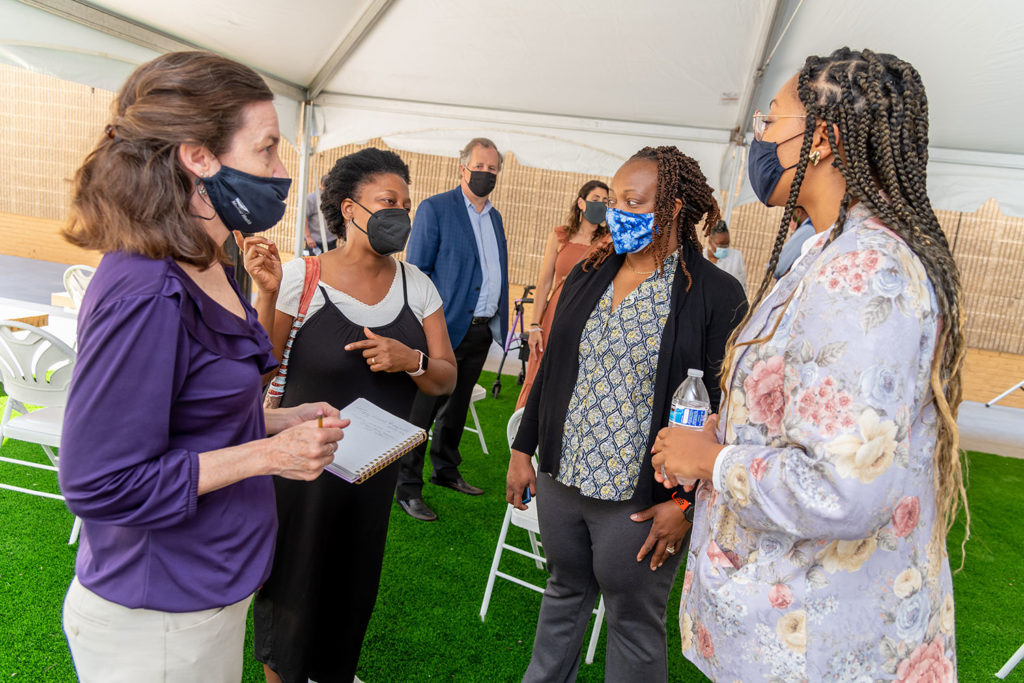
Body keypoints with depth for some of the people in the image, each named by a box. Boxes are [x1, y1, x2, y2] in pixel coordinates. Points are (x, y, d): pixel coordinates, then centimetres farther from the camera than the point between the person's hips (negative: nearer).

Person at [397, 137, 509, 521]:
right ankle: (407, 488, 11)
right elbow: (416, 271, -10)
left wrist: (500, 321, 13)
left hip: (481, 330, 7)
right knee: (421, 411, 0)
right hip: (444, 329, -7)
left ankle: (446, 470, 36)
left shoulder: (495, 217, 15)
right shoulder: (434, 209, -7)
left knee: (456, 407, 19)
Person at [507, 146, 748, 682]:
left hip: (639, 502, -5)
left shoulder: (717, 295, -11)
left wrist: (686, 502, -13)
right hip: (560, 479, 6)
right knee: (564, 594, 24)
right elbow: (550, 369, 11)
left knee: (633, 624, 12)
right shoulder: (587, 275, 6)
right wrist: (523, 448, 11)